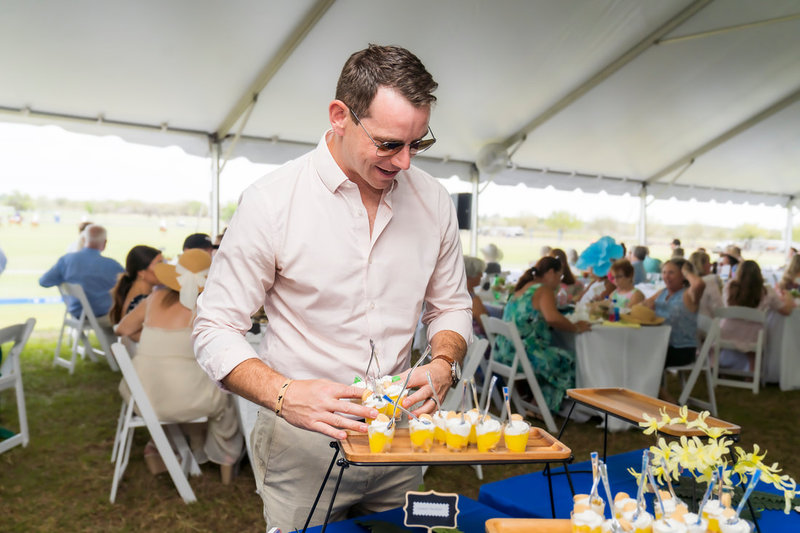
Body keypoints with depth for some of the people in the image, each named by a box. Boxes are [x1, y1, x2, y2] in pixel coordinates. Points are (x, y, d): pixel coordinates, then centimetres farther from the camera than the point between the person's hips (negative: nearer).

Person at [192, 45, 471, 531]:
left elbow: (451, 306, 9)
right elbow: (216, 330, -12)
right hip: (302, 445, -3)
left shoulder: (434, 201, -2)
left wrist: (443, 363, -12)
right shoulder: (270, 201, -15)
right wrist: (284, 394, -28)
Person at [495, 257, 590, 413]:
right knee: (567, 360, 7)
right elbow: (552, 317, -29)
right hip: (523, 353, -9)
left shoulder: (523, 287, 17)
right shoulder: (544, 290, -10)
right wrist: (576, 328, -15)